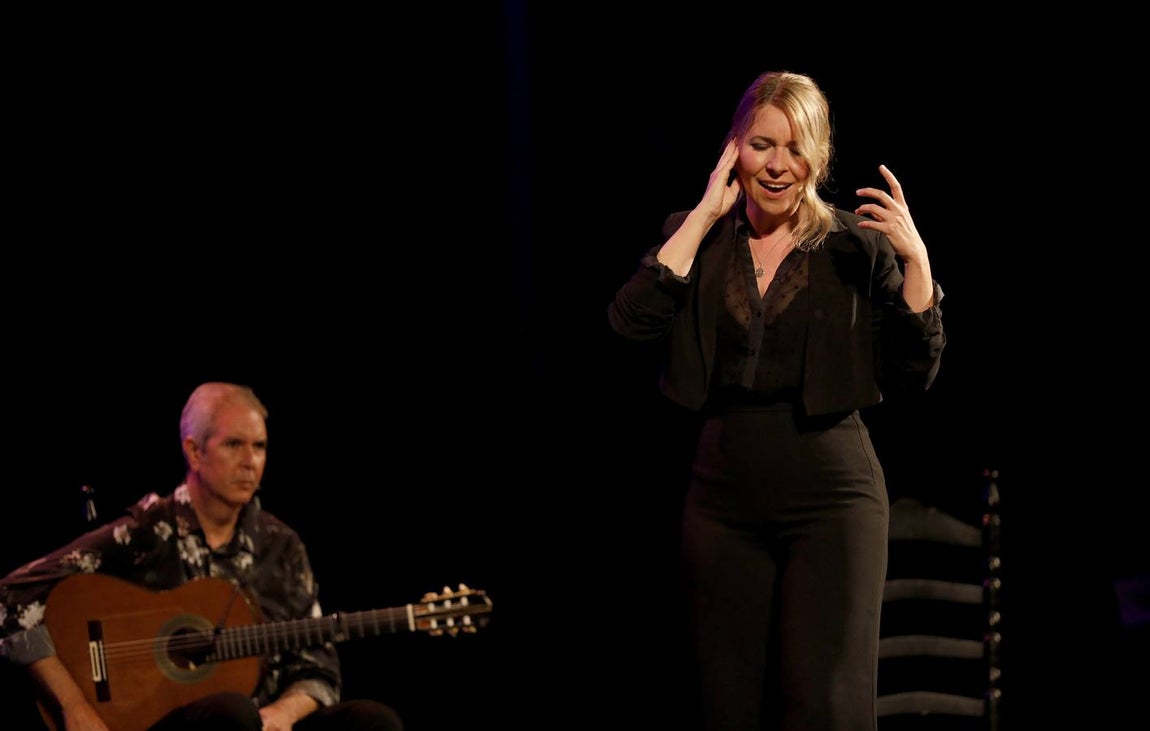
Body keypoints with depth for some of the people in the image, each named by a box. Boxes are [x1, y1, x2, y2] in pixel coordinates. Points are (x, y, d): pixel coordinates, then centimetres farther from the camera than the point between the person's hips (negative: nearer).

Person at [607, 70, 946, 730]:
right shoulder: (695, 238, 6)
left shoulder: (857, 246, 0)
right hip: (724, 497, 3)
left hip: (830, 496, -3)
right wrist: (706, 214, -10)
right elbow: (633, 321, -11)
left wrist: (916, 259, -16)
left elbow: (916, 375, -4)